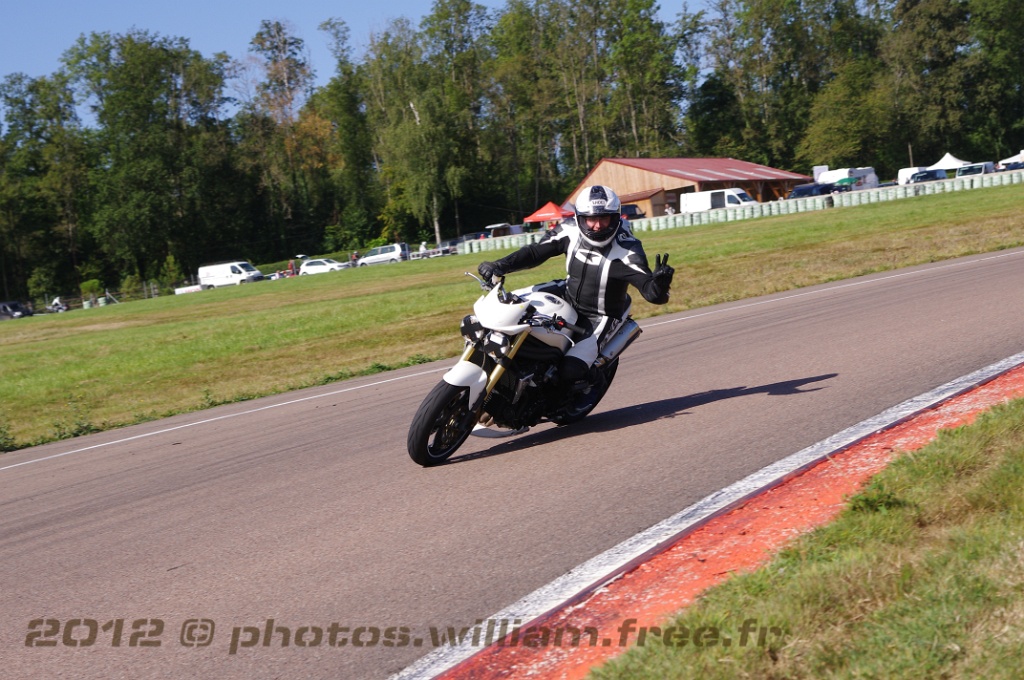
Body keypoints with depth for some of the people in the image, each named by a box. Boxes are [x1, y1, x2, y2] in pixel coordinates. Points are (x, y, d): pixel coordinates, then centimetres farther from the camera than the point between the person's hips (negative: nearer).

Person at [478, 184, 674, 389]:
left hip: (598, 317, -6)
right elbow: (535, 252, -7)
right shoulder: (570, 231, -13)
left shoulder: (626, 250, -26)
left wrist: (659, 285, -56)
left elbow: (648, 288, -31)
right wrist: (499, 266, -20)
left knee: (571, 371, -23)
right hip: (568, 295, 6)